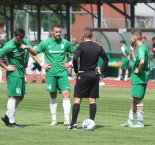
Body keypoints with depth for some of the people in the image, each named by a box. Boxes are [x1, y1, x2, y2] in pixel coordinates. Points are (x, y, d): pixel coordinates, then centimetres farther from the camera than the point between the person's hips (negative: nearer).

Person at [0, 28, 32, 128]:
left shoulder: (25, 41, 4)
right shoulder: (9, 46, -17)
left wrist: (27, 47, 0)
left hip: (21, 73, 8)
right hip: (13, 74, -8)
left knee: (20, 97, 11)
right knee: (13, 96, -8)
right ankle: (11, 121, -4)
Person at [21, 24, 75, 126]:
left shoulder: (65, 43, 3)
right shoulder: (45, 43, 1)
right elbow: (34, 53, 10)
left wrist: (70, 63, 4)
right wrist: (42, 64, -1)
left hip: (62, 73, 0)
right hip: (51, 73, 0)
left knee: (66, 94, -12)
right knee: (53, 96, 5)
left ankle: (67, 119, -11)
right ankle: (54, 119, 16)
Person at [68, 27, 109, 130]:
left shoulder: (81, 46, -9)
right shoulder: (98, 47, 6)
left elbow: (75, 59, -21)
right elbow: (106, 59, 12)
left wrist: (76, 70, -8)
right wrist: (102, 72, 14)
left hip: (84, 75, -4)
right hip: (95, 75, 4)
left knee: (77, 99, -1)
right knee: (92, 100, 8)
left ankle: (73, 124, -6)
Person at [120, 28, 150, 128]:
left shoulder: (141, 48, -18)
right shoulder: (141, 47, 12)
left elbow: (142, 62, -35)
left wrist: (139, 70, -20)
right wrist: (132, 51, 19)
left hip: (140, 78, -10)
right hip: (137, 78, 10)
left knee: (138, 100, -2)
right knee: (134, 100, 15)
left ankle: (141, 122, 4)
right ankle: (130, 121, 22)